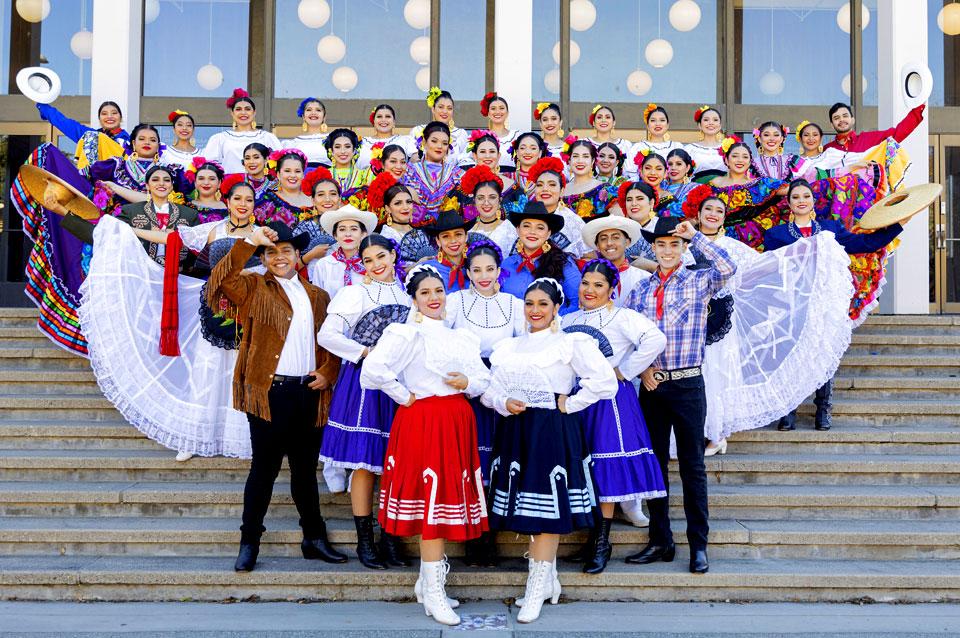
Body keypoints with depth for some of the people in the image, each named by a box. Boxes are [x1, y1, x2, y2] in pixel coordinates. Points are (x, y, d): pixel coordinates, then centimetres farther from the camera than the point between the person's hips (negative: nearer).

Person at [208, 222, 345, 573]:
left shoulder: (318, 296, 16)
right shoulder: (254, 287, 4)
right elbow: (219, 281, -15)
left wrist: (327, 373, 1)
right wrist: (249, 242, -18)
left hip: (310, 393, 4)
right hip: (269, 392, -4)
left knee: (306, 469, 13)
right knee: (264, 468, 0)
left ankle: (314, 538, 22)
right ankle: (249, 543, 10)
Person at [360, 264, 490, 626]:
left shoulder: (461, 336, 16)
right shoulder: (407, 333, -8)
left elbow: (483, 378, 14)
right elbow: (374, 369, -21)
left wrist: (468, 383, -7)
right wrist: (404, 397, -12)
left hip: (458, 421, 7)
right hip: (424, 420, -7)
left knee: (449, 499, 11)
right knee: (433, 501, -6)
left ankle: (427, 581, 24)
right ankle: (433, 593, 1)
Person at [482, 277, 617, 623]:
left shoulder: (572, 343, -2)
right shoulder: (506, 347, 15)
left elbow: (606, 382, -11)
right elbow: (488, 388, 13)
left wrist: (569, 405, -9)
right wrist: (503, 403, -7)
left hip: (553, 432, -6)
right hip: (515, 432, 6)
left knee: (547, 505, -6)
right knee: (527, 505, 9)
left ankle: (537, 587, 0)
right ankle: (548, 580, 22)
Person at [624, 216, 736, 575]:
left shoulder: (699, 282, 0)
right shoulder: (641, 289, 9)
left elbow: (727, 268, -21)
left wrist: (696, 236, -13)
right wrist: (643, 369, -3)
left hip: (688, 384, -3)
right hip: (651, 384, 3)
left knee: (693, 465, 2)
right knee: (654, 463, 8)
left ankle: (698, 545, 9)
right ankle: (660, 542, 17)